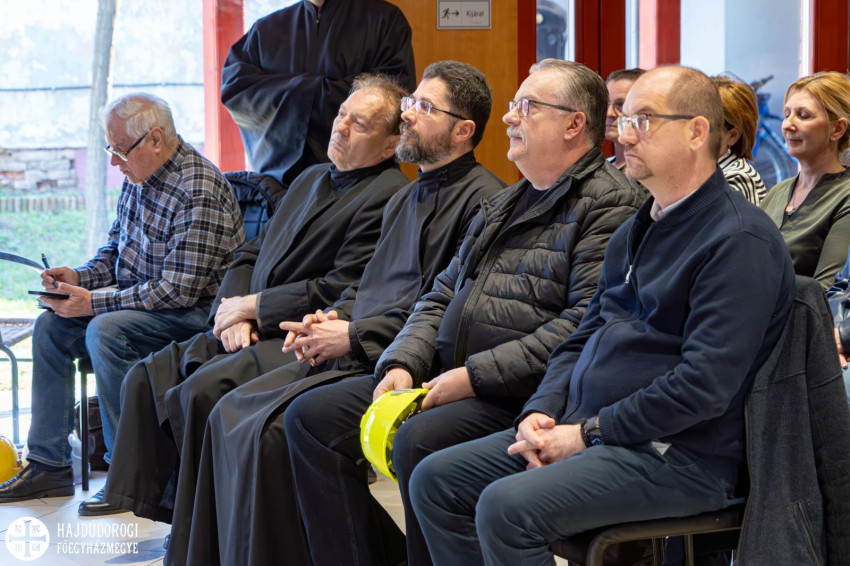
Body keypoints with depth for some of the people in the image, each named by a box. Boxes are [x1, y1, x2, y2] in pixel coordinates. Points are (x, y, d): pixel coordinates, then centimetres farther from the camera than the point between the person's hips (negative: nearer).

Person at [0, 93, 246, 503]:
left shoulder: (198, 193, -24)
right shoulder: (139, 175, 5)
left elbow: (179, 290, -26)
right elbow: (116, 246, 18)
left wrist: (95, 302, -23)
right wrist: (80, 277, -3)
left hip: (195, 312, -10)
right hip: (140, 300, 10)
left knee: (105, 330, -31)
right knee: (49, 326, 0)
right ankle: (49, 466, 3)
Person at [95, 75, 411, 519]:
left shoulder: (388, 196, -11)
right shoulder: (312, 179, 19)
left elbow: (337, 293, -17)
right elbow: (250, 256, 20)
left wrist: (250, 307, -8)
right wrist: (234, 310, -1)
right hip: (258, 331, 9)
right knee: (147, 377, -1)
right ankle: (134, 494, 7)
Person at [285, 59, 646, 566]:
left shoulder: (610, 204, -7)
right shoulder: (504, 204, 24)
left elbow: (586, 324, -19)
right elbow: (442, 296, 23)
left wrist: (476, 376, -19)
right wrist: (403, 364, 4)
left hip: (522, 396, -9)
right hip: (447, 380, 9)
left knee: (420, 441, -34)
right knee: (313, 415, -2)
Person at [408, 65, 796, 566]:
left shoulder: (740, 239, -13)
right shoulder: (636, 231, 18)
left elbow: (703, 385, -21)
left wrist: (587, 433, -15)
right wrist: (541, 412, 2)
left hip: (678, 456, -9)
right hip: (581, 429, 9)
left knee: (506, 507, -28)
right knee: (436, 480, -1)